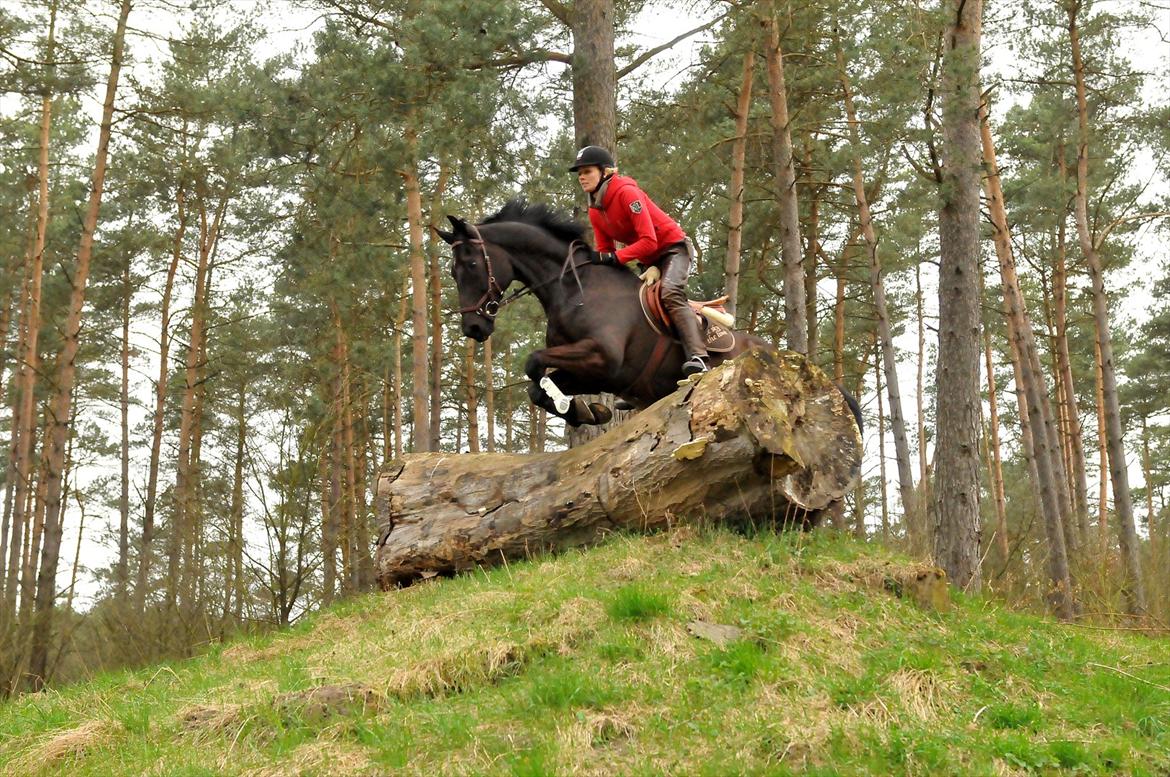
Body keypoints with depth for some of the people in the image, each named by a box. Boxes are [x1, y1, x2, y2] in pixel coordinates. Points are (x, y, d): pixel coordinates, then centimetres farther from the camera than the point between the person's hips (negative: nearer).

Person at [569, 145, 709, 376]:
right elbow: (605, 250, 6)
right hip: (649, 260, 10)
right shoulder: (595, 211, 3)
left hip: (673, 247, -10)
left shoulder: (626, 192, -22)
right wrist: (598, 261, -14)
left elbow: (649, 241, -27)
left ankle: (698, 358, -46)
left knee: (670, 294, -32)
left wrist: (614, 258, -31)